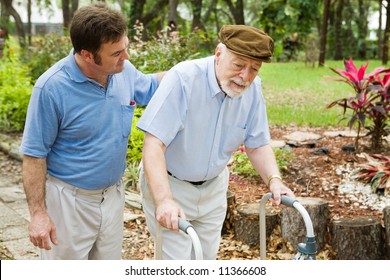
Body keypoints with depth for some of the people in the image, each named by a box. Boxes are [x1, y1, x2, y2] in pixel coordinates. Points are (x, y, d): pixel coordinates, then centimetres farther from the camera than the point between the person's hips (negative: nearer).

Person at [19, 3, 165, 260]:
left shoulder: (125, 70, -7)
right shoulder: (52, 87, -23)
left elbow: (149, 86, 17)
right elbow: (34, 153, -15)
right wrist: (38, 213, -16)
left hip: (113, 195, 6)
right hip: (69, 199, -5)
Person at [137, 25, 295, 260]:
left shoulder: (253, 89, -12)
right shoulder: (182, 79, -28)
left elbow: (258, 145, -2)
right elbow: (154, 144, -34)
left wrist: (274, 179, -21)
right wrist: (164, 200, -44)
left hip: (213, 186, 5)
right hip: (168, 183, -5)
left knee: (207, 258, 18)